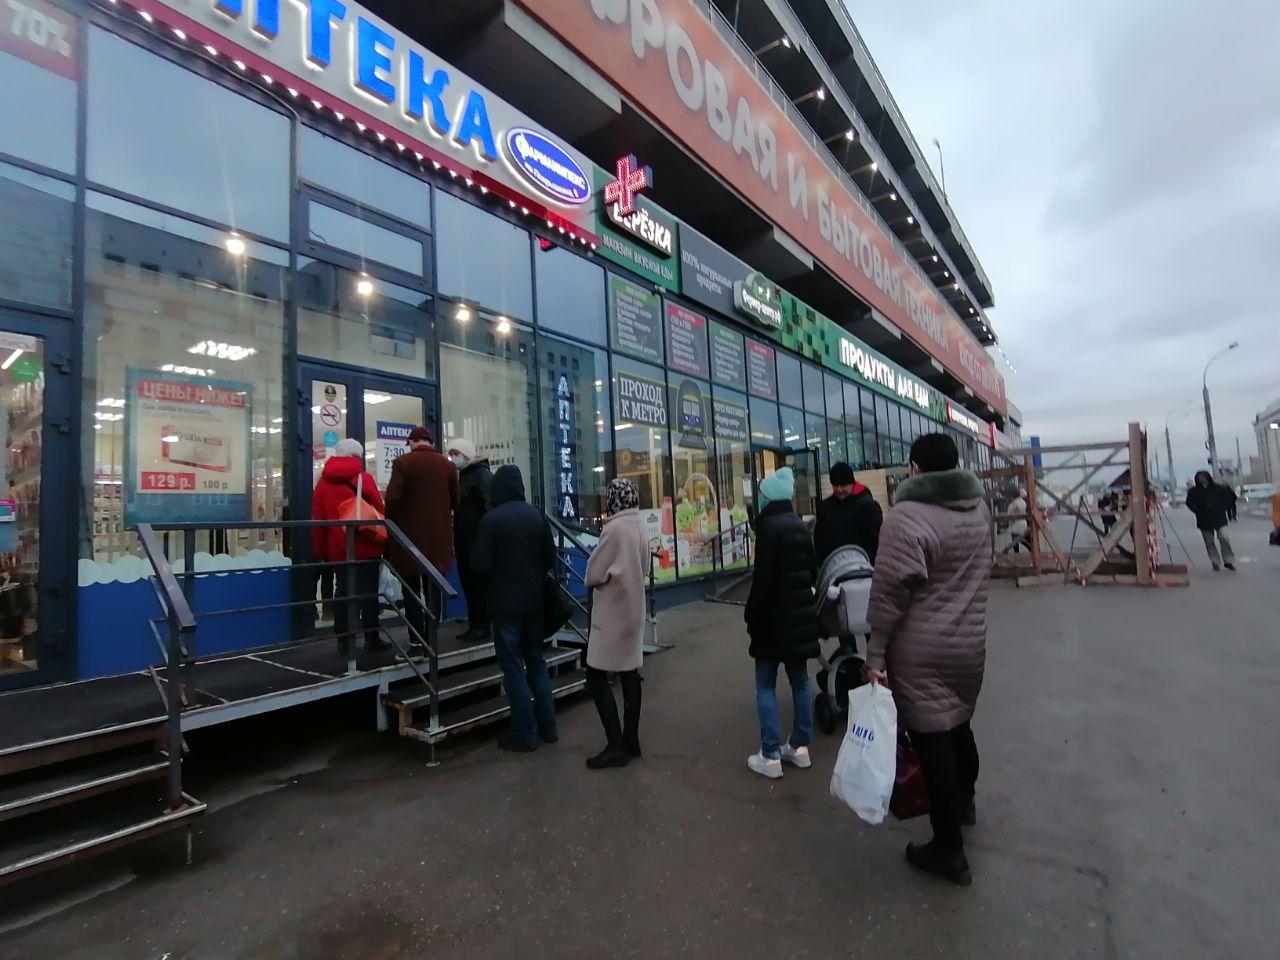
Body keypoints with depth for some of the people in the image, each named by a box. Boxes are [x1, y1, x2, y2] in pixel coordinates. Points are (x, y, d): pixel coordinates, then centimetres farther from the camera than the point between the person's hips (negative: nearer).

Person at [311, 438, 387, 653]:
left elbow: (317, 519, 7)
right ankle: (372, 638, 5)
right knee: (368, 592, 2)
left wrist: (320, 551, 11)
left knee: (342, 591, 10)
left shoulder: (323, 481, 7)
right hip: (365, 547, -3)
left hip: (337, 548, 4)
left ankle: (343, 639, 12)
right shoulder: (364, 478, -4)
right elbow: (379, 512, -7)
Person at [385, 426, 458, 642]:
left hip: (409, 535, -3)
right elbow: (455, 502, 7)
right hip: (439, 537, 3)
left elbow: (393, 499, -13)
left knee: (412, 592, 4)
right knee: (432, 591, 9)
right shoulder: (448, 465, 4)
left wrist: (392, 524, 4)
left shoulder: (402, 462, -6)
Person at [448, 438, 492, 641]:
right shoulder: (462, 476, 20)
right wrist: (455, 538, 17)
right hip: (464, 541, 9)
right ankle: (474, 624, 17)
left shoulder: (482, 474, -9)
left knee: (479, 583, -4)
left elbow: (490, 506, -18)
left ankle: (483, 625, 2)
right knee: (468, 583, 10)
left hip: (478, 540, -9)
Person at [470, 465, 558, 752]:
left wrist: (491, 584, 6)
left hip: (505, 601, -5)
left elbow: (480, 564, -15)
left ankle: (524, 735, 9)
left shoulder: (491, 519, -15)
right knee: (537, 660, 17)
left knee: (513, 667, 3)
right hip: (534, 599, 5)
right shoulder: (537, 515, 2)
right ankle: (547, 726, 23)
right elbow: (550, 558, 6)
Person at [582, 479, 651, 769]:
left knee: (596, 677, 0)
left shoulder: (614, 528, -20)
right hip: (633, 610, 8)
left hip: (611, 612, -8)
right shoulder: (639, 527, 4)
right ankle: (631, 740, 22)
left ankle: (616, 746, 2)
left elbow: (593, 573, -14)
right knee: (630, 674, 13)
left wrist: (599, 580, 5)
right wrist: (621, 578, 7)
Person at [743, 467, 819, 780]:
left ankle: (771, 756, 3)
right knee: (799, 681, 14)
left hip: (774, 616, -7)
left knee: (766, 685, 1)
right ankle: (800, 747, 23)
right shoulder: (800, 526, 8)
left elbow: (763, 576, -19)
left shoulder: (769, 526, -16)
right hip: (800, 614, 8)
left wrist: (752, 614, -10)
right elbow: (812, 570, 14)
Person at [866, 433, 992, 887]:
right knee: (958, 723, 26)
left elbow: (891, 592, -20)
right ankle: (963, 801, 49)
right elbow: (977, 576, 16)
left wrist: (876, 653, -14)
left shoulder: (906, 516, -19)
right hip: (970, 643, 8)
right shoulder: (979, 509, 5)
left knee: (932, 738, 3)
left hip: (921, 651, -7)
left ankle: (948, 849, 16)